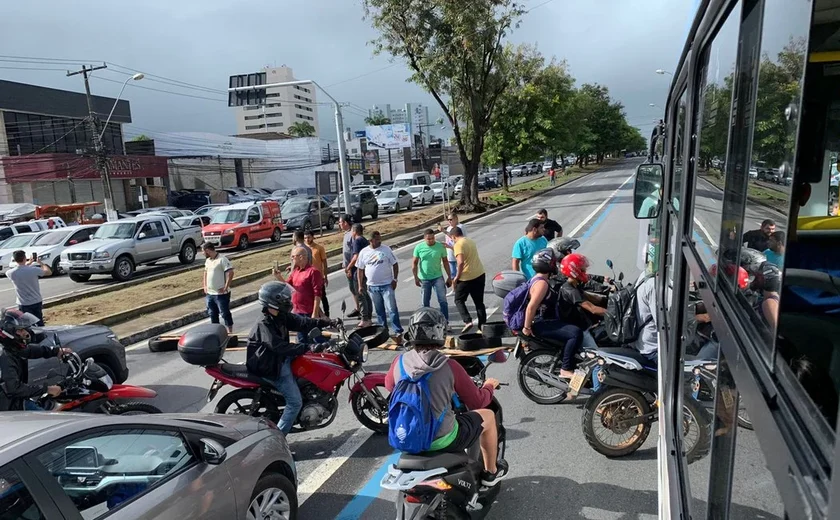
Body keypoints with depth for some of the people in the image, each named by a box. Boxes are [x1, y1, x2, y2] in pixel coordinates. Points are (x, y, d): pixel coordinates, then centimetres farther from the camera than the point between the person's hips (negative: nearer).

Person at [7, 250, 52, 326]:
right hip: (37, 302, 0)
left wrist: (28, 263, 20)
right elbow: (49, 272, 1)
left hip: (23, 304, 0)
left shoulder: (10, 273, -12)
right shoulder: (33, 270, -16)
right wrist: (40, 263, 13)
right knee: (40, 325, 12)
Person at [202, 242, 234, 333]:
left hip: (221, 294, -8)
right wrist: (205, 285, 15)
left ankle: (229, 332, 12)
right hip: (209, 293, 8)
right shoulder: (207, 260, 11)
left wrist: (225, 287, -21)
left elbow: (230, 273, -21)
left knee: (225, 313, 1)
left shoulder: (222, 259, -16)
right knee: (212, 313, 17)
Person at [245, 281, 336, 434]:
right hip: (272, 368, -9)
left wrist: (327, 322, -7)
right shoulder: (263, 326, -26)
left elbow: (302, 322, 2)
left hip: (283, 359, 9)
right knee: (295, 402, -13)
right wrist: (307, 347, -39)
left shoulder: (282, 317, -1)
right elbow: (279, 347, -36)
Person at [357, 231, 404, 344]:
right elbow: (360, 270, 8)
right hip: (372, 286, 3)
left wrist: (395, 279, -7)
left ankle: (398, 332, -5)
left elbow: (395, 264, 0)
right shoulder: (363, 252, 2)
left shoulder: (386, 249, -3)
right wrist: (360, 285, 5)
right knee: (379, 311, 13)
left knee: (392, 309, -7)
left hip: (387, 285, -3)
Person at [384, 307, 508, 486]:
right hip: (442, 440, -4)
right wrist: (489, 386, 13)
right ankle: (491, 472, 36)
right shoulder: (449, 367, -20)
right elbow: (477, 401, -8)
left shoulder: (399, 362, -9)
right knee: (488, 416, 18)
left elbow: (389, 385, 13)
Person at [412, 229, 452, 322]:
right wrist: (416, 277, -9)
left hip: (438, 277, 0)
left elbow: (445, 262, 2)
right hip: (424, 279, 1)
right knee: (425, 303, 10)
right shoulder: (419, 247, -6)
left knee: (443, 301, -5)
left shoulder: (440, 246, -6)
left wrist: (449, 277, 3)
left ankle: (445, 322, 4)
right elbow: (415, 263, -1)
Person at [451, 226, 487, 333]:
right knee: (479, 301, 14)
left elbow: (461, 262, -24)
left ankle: (467, 321, -5)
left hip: (466, 277, -7)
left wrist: (457, 277, -13)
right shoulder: (471, 242, 13)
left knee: (459, 300, 9)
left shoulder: (458, 245, -13)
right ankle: (482, 324, 15)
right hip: (480, 274, 7)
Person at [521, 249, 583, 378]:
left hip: (545, 320, 11)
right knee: (576, 333, -23)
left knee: (576, 326, 22)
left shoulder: (539, 279, 13)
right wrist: (527, 328, -23)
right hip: (542, 324, -11)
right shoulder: (542, 283, -21)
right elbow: (531, 307, -29)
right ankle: (566, 369, -15)